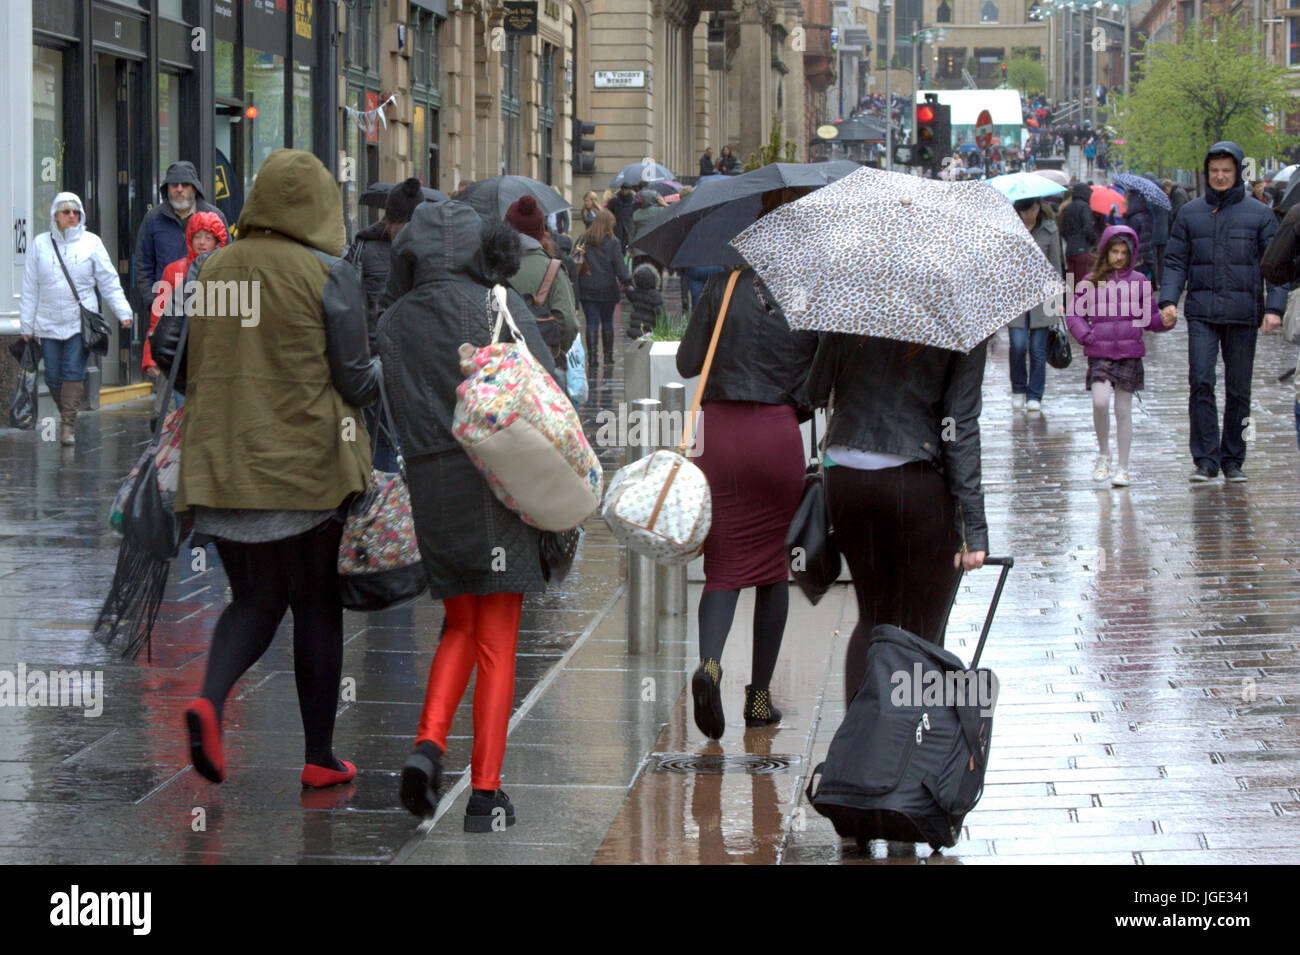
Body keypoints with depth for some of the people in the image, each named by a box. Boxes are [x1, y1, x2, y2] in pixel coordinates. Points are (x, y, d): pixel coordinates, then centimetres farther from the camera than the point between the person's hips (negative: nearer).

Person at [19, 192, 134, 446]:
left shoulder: (91, 243, 4)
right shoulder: (40, 244, 7)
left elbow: (109, 282, 6)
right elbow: (30, 289, 10)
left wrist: (123, 313, -2)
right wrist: (26, 325, 8)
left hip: (80, 322, -2)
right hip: (48, 324, 2)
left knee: (74, 373, -9)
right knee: (53, 376, 2)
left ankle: (68, 425, -7)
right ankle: (66, 415, 22)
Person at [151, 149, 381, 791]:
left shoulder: (212, 269, 4)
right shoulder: (329, 276, -9)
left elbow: (167, 351, 4)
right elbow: (355, 380, -8)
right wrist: (388, 368, 14)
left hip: (223, 464, 4)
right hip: (308, 467, -4)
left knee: (255, 599, 13)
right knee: (317, 606, 9)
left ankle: (209, 699, -15)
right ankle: (319, 757, 13)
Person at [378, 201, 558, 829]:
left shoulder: (394, 322, 6)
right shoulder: (499, 306, -4)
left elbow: (398, 412, 5)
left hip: (430, 486, 3)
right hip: (498, 480, -3)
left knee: (460, 629, 19)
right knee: (497, 645, 3)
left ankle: (428, 743, -4)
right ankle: (485, 793, 3)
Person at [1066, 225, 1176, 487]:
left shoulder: (1139, 282, 7)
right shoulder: (1091, 282, 4)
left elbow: (1149, 317, 12)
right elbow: (1074, 313, 9)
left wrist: (1164, 321, -8)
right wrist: (1086, 336, -4)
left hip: (1130, 354, 1)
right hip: (1100, 354, -1)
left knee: (1123, 410, 3)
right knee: (1100, 401, -18)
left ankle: (1123, 468, 11)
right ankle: (1103, 455, 5)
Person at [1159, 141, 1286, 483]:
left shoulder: (1259, 214, 5)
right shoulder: (1190, 214, 9)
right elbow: (1176, 261, 10)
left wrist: (1274, 306, -8)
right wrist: (1169, 299, -5)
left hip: (1243, 313, 0)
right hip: (1201, 312, 0)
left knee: (1239, 389, 5)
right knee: (1200, 382, -11)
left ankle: (1233, 460, 14)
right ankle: (1205, 459, -7)